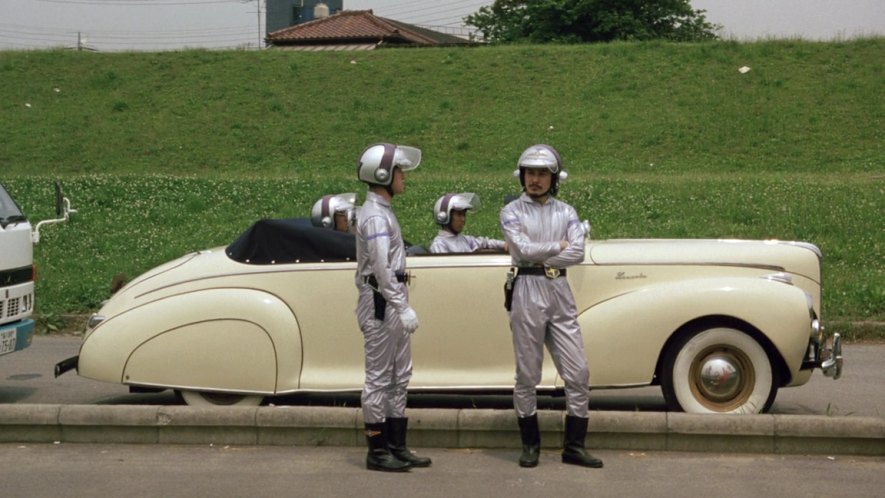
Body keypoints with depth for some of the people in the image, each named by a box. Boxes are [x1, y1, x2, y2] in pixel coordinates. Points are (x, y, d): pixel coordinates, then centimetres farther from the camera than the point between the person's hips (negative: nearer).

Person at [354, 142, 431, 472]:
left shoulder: (382, 212, 17)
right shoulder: (375, 216, -15)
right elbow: (382, 269, -22)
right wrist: (403, 308, -24)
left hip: (391, 304, 10)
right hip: (380, 303, -10)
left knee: (399, 377, 12)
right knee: (379, 378, -3)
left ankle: (397, 447, 17)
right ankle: (377, 452, 3)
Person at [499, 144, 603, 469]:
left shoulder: (566, 212, 9)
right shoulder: (512, 212, 1)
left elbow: (578, 254, -7)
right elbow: (523, 249, -15)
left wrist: (538, 255, -10)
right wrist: (558, 246, -4)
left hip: (561, 292, 3)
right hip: (527, 291, -3)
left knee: (578, 372, 1)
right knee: (527, 375, 4)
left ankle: (574, 447, 11)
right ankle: (530, 445, 15)